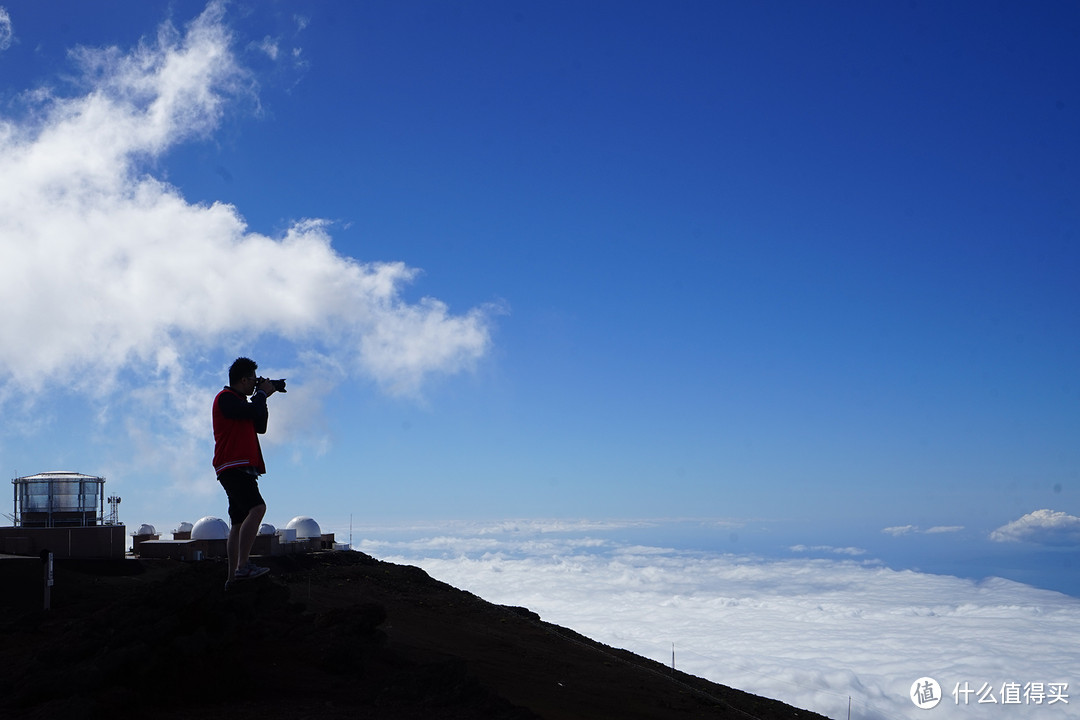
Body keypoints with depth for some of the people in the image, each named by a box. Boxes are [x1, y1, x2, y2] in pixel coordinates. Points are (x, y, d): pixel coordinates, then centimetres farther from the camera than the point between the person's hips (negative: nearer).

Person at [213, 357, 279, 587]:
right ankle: (243, 566, -30)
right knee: (257, 508, -25)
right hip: (233, 466, -11)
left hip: (242, 468, 11)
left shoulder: (240, 401, 26)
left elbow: (260, 427, 24)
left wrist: (262, 398, 16)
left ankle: (233, 576, 9)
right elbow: (253, 412, -18)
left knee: (240, 521, 8)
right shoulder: (225, 398, -5)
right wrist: (262, 393, 1)